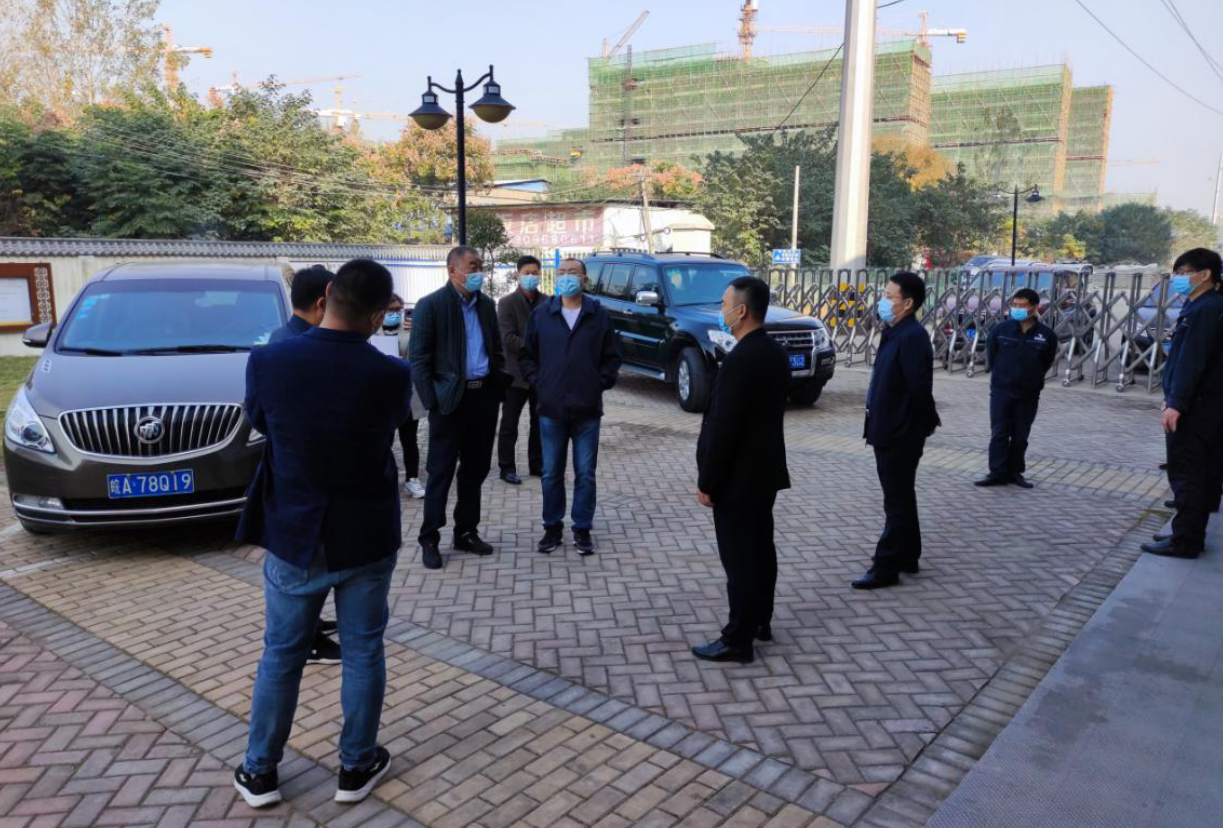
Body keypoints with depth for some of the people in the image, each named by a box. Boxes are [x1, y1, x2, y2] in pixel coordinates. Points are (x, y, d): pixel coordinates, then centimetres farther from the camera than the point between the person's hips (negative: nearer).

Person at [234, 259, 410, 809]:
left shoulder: (267, 361, -13)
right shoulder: (392, 375, -16)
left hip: (293, 534, 1)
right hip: (366, 537, -1)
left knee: (280, 655, 16)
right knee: (363, 653, 14)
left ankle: (260, 772, 31)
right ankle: (356, 767, 28)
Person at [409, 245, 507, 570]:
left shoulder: (486, 305, 11)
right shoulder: (430, 305, -7)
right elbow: (418, 359, -8)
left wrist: (499, 388, 8)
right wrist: (432, 401, -13)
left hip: (484, 396, 6)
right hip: (451, 398, -5)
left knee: (475, 470, 13)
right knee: (441, 473, 2)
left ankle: (466, 532, 25)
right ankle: (429, 540, 13)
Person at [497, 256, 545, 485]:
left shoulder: (546, 302, 6)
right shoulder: (507, 303, -7)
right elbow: (507, 339, -16)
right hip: (516, 373, -4)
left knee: (539, 423, 13)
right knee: (510, 425, 5)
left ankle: (536, 464, 25)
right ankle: (507, 467, 15)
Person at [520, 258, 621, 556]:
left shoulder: (600, 315, 2)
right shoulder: (541, 314, 5)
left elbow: (612, 357, 4)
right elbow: (527, 355, 9)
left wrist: (599, 384, -5)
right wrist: (537, 383, -1)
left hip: (587, 410, -1)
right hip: (551, 409, 1)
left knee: (585, 474, 6)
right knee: (551, 473, 9)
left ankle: (582, 529, 19)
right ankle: (552, 527, 23)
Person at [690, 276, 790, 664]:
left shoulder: (741, 359, -23)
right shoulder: (775, 352, 6)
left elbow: (723, 427, -23)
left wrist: (707, 482, -14)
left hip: (738, 476, -9)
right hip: (765, 470, 9)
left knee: (739, 557, 0)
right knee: (760, 548, 19)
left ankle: (738, 639, 10)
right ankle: (760, 620, 33)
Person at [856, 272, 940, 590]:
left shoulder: (912, 337, -19)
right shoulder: (895, 333, 11)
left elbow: (919, 388, -23)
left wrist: (923, 425, -11)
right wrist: (878, 423, 10)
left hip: (900, 435, -10)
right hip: (888, 431, 10)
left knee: (897, 502, -1)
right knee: (900, 498, 18)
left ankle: (886, 567, 7)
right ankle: (907, 557, 31)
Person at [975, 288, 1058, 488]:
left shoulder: (1046, 335, -6)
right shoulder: (1001, 329, -6)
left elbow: (1047, 362, 8)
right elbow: (991, 355, 7)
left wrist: (1032, 379, 10)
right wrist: (1001, 375, 10)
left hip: (1029, 394, 1)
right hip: (1001, 390, 0)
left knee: (1020, 436, 10)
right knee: (999, 433, 1)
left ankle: (1015, 472, 20)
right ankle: (998, 472, 6)